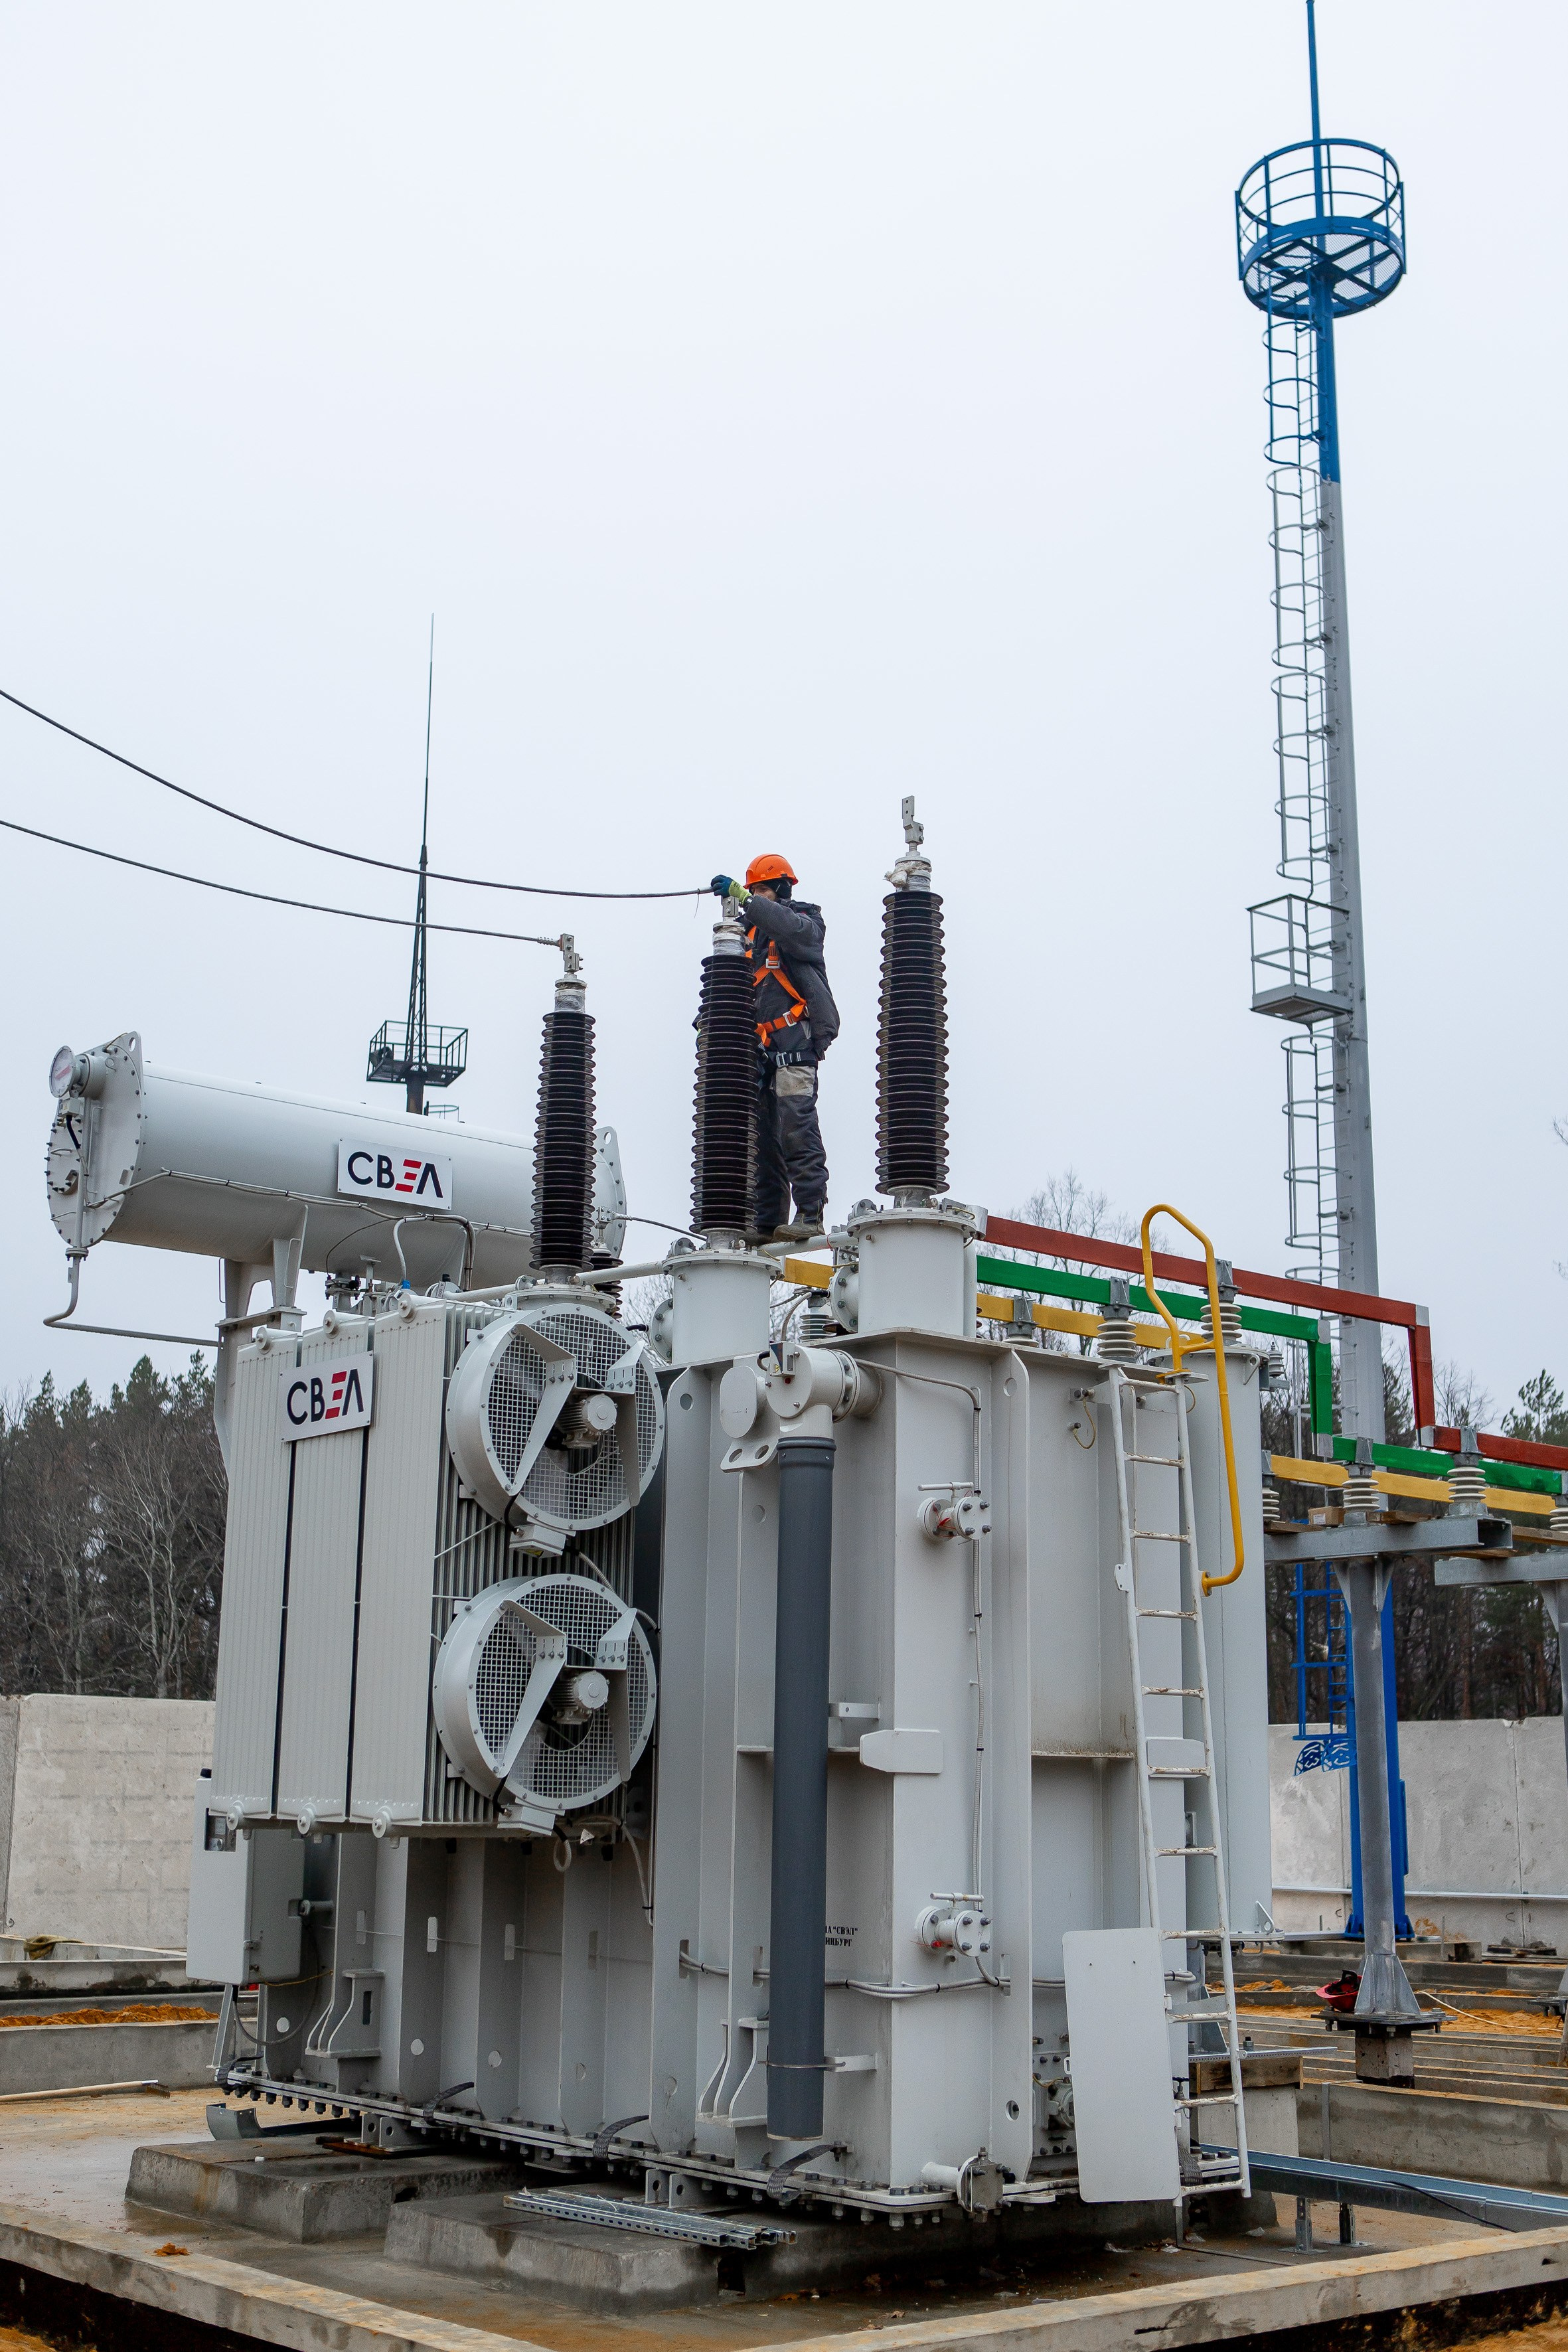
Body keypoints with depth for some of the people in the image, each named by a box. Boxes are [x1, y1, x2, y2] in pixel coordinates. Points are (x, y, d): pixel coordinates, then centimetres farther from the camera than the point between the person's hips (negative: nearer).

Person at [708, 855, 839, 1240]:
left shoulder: (806, 922, 4)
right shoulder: (751, 932, 24)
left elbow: (790, 929, -22)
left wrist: (742, 897, -27)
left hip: (795, 1039, -8)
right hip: (762, 1046, 8)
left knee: (796, 1128, -16)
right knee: (763, 1133, 4)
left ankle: (810, 1214, -18)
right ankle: (769, 1220, 5)